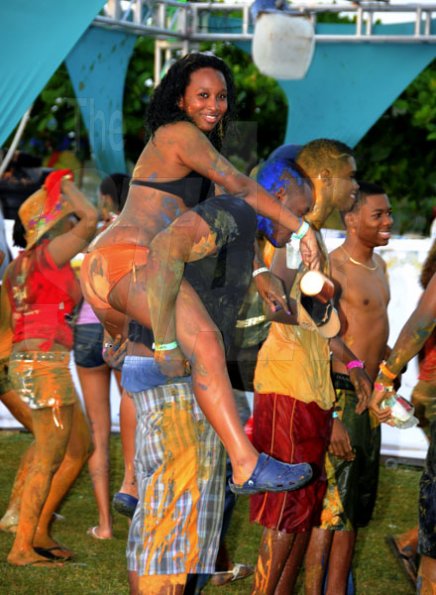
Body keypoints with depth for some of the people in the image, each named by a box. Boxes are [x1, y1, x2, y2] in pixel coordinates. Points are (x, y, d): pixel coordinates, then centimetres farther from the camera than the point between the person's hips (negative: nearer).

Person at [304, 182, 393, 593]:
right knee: (330, 508, -8)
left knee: (357, 507, 14)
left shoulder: (378, 265, 12)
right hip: (339, 398, -9)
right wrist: (329, 417, -24)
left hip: (367, 399, 9)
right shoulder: (333, 269, -16)